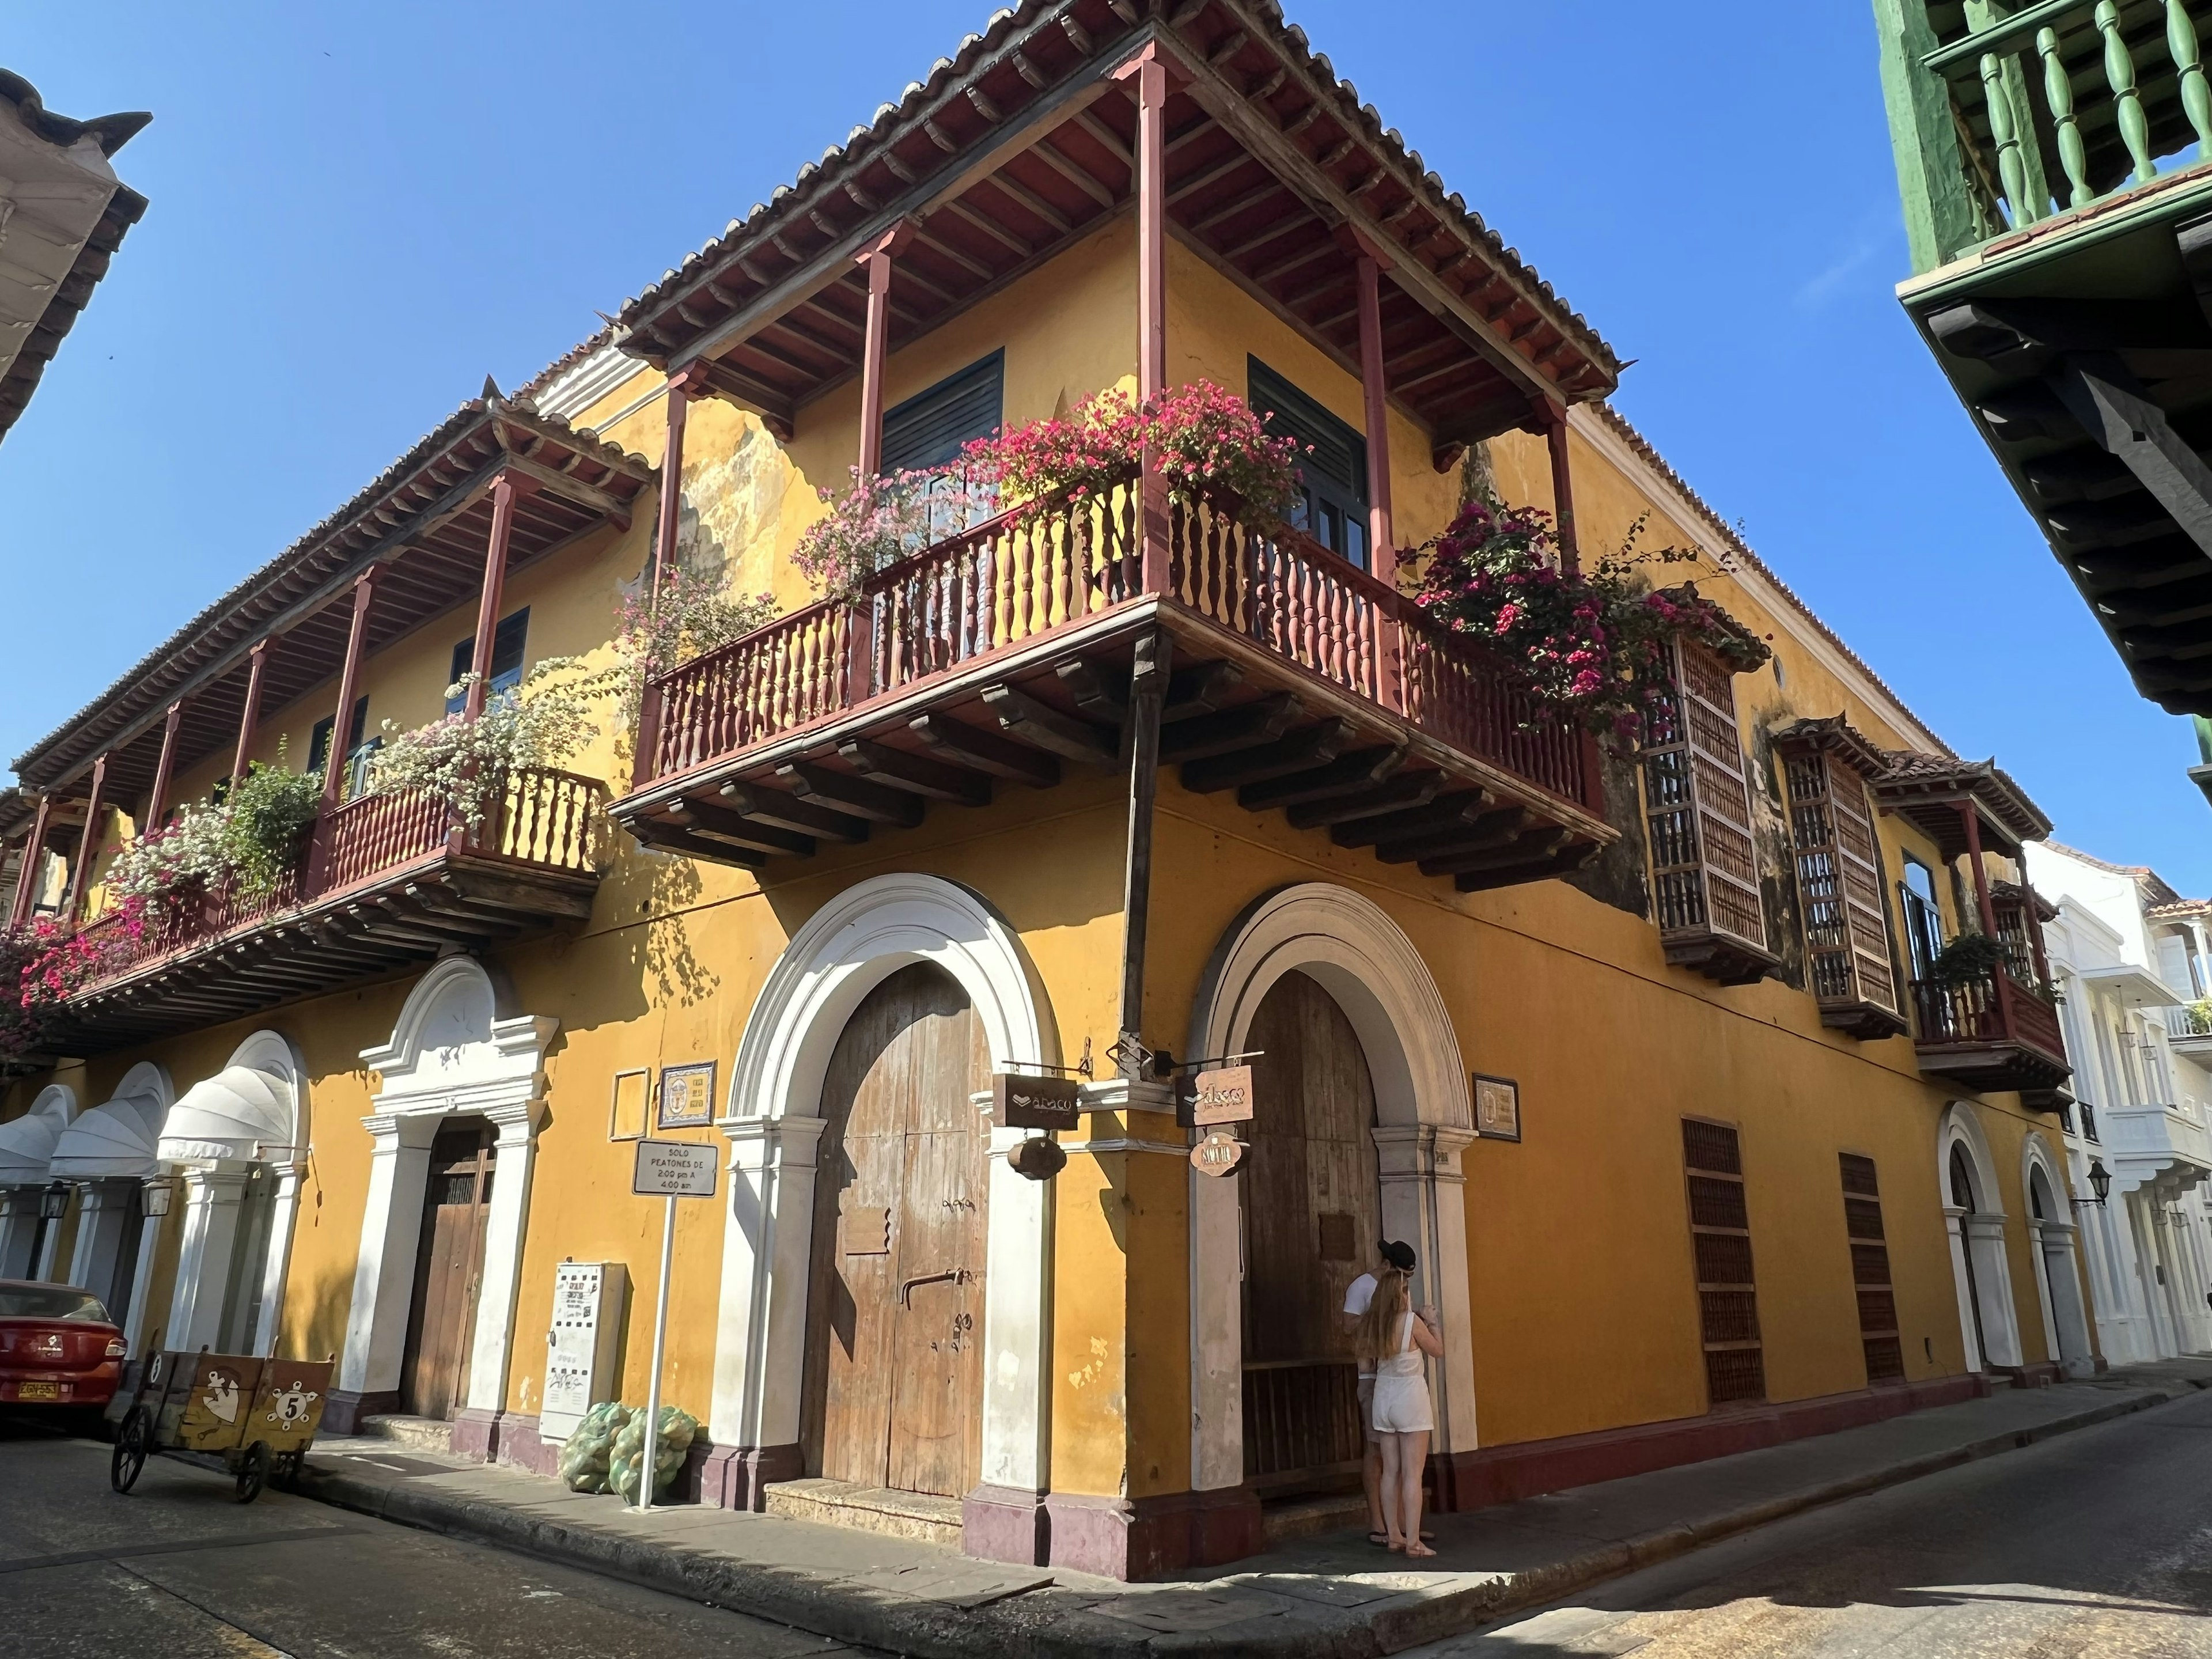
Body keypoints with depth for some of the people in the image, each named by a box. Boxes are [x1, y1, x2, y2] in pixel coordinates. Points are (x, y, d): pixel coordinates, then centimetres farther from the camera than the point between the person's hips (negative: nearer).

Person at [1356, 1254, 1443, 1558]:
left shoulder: (1372, 1322, -2)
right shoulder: (1412, 1321, -16)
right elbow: (1438, 1350, -1)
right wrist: (1431, 1322, 15)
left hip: (1383, 1396, 5)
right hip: (1411, 1397, -5)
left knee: (1391, 1471, 12)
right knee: (1412, 1474, -1)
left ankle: (1393, 1534, 19)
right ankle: (1413, 1541, 1)